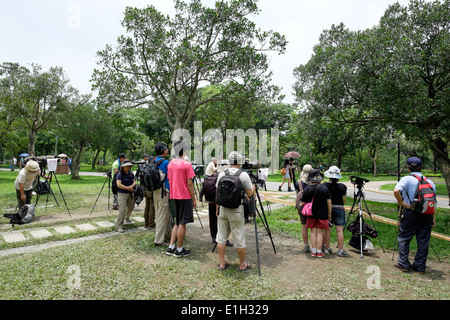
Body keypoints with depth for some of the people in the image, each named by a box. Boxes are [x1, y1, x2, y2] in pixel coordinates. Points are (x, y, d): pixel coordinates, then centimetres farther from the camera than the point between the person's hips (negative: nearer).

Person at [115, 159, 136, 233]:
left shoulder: (131, 173, 8)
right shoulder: (120, 174, -10)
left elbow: (134, 182, 5)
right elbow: (119, 184, -18)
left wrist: (132, 186, -16)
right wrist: (127, 188, -17)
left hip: (130, 193, 7)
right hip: (122, 193, -7)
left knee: (131, 207, 22)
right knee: (122, 209, -14)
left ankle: (126, 217, 53)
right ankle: (119, 227, -7)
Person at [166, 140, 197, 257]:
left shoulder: (170, 164, 8)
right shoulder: (186, 164, -12)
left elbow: (169, 180, 12)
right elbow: (189, 183, -12)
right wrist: (194, 199, -6)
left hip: (173, 196, 7)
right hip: (184, 197, -7)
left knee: (177, 223, 17)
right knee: (182, 223, 2)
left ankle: (171, 247, 18)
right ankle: (179, 250, 10)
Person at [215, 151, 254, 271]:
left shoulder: (222, 174, 2)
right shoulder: (244, 175, -9)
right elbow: (250, 194, -5)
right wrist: (252, 186, 15)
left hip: (222, 209, 4)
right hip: (236, 211, -3)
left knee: (221, 237, 13)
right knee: (239, 239, 7)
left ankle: (222, 263, 22)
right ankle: (242, 264, 21)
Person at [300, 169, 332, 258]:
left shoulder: (307, 189, -9)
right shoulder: (324, 188, -8)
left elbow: (303, 203, -4)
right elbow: (329, 202, -2)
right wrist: (329, 214, 7)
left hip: (311, 214, 1)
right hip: (322, 214, 0)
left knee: (313, 231, 11)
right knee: (320, 232, 8)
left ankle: (313, 251, 14)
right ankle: (319, 252, 12)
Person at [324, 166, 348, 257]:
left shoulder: (324, 185, -6)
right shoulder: (342, 186, -7)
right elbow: (344, 200, -1)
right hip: (339, 209, -1)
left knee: (327, 229, 8)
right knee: (340, 230, 3)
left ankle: (327, 248, 17)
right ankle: (341, 250, 6)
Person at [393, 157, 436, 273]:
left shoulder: (407, 179, -6)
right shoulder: (429, 181, 9)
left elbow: (396, 191, -24)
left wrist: (402, 203, -11)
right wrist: (433, 219, 15)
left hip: (411, 214, -5)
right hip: (427, 214, 5)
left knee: (403, 238, 7)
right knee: (423, 241, 12)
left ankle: (403, 264, 10)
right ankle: (420, 266, 20)